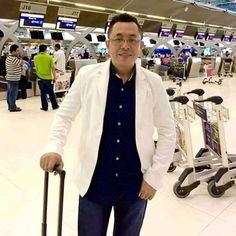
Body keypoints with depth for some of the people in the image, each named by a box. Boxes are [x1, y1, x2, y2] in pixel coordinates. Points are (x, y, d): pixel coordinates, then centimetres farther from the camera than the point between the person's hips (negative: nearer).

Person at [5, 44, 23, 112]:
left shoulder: (8, 58, 13)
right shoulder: (14, 59, -19)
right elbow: (21, 63, -12)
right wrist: (19, 56, -5)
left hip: (9, 78, 10)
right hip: (14, 79, -10)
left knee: (10, 93, 14)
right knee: (13, 93, -4)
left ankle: (10, 106, 23)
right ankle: (13, 107, 1)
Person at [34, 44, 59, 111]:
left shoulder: (36, 58, -3)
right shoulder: (49, 57, -8)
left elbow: (36, 67, 8)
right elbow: (52, 68, -8)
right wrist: (54, 77, -1)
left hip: (40, 77, 1)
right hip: (48, 77, -1)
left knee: (43, 93, 8)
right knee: (51, 93, 12)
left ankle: (44, 107, 10)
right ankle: (55, 106, 19)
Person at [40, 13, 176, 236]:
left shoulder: (153, 82, -7)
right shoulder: (88, 75, -8)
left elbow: (167, 131, 0)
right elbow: (64, 115, 2)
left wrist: (154, 176, -4)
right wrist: (54, 148, -15)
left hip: (136, 184, 1)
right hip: (94, 182, 0)